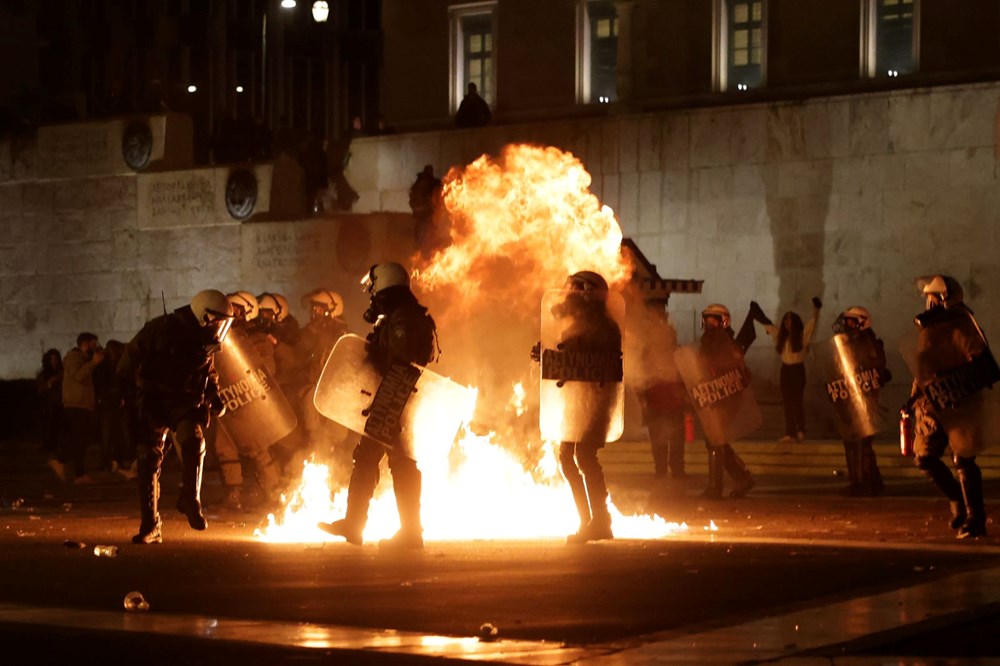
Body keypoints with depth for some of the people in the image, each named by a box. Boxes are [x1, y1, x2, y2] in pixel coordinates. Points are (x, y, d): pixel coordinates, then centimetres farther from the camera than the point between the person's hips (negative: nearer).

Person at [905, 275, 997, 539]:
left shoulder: (961, 325, -11)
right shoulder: (926, 329, 13)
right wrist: (914, 398, 24)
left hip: (960, 406, -8)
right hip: (933, 406, 8)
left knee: (964, 462, -5)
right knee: (925, 458, 6)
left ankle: (975, 520, 2)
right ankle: (958, 502, 24)